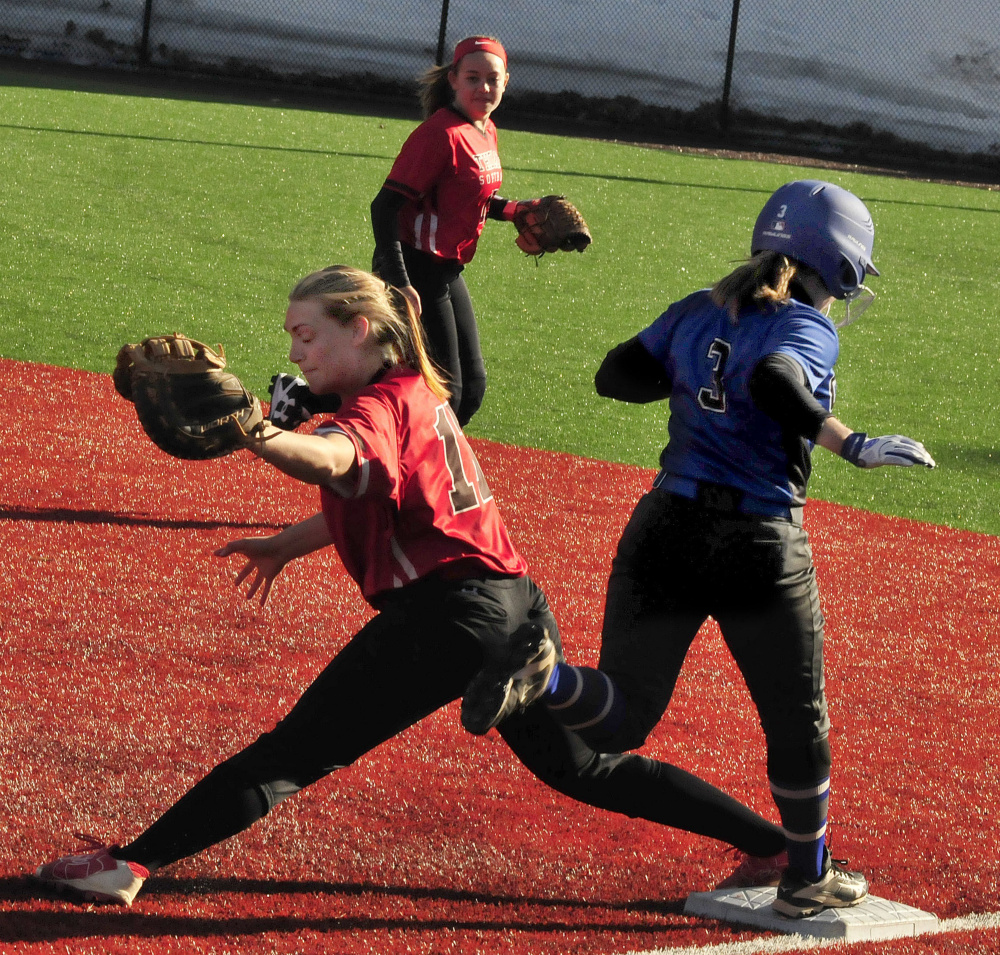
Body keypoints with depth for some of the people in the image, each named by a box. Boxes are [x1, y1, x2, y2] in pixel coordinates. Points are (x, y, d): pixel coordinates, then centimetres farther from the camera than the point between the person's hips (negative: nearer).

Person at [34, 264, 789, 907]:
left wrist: (254, 438, -55)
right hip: (516, 609, 10)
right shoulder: (420, 393, 19)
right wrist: (285, 545, 23)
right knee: (580, 768, 25)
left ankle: (130, 865, -16)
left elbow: (334, 459, -36)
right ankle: (773, 841, 29)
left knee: (291, 754, -12)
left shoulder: (381, 405, -11)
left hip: (447, 612, -10)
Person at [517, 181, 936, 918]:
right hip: (762, 549, -4)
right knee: (797, 719, 17)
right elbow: (774, 382, -29)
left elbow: (616, 375, 11)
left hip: (667, 527, 5)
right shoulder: (809, 330, -8)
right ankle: (807, 877, 30)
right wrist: (852, 445, -27)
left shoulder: (700, 312, 9)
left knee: (619, 720, 6)